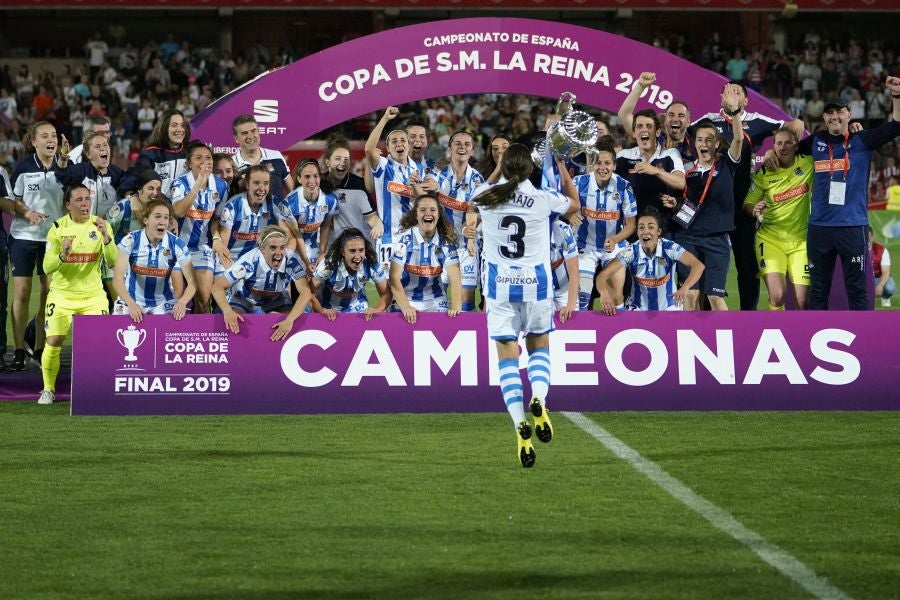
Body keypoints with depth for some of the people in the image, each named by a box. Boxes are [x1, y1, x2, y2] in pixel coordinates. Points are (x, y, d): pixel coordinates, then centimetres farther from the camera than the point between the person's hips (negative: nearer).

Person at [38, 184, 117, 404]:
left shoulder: (100, 225, -2)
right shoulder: (58, 227, -5)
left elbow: (112, 260, -12)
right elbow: (47, 267, -9)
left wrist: (106, 237, -27)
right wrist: (62, 255, -29)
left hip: (93, 295, 1)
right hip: (62, 294, -1)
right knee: (53, 341, -10)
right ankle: (48, 390, 8)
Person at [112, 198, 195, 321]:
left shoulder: (177, 245, -11)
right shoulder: (130, 241, -14)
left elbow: (192, 282, -12)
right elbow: (117, 279, -21)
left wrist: (182, 302, -33)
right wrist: (131, 304, -38)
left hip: (163, 304, 0)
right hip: (131, 301, 0)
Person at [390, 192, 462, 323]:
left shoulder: (447, 241, -4)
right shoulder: (405, 240, -9)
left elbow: (455, 278, -10)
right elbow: (394, 278, -12)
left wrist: (456, 306, -26)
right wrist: (405, 307, -26)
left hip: (436, 305, 1)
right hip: (407, 301, -1)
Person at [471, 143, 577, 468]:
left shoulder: (484, 196, -6)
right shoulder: (543, 200, -10)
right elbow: (574, 201, 13)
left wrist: (501, 167, 28)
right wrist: (562, 167, 24)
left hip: (500, 286, 0)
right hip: (535, 284, 0)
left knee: (508, 356, 1)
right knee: (539, 346, 19)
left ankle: (521, 426, -14)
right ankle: (539, 398, -10)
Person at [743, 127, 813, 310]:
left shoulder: (808, 163, -3)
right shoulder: (764, 173, -4)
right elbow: (747, 204, 3)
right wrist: (755, 210, -20)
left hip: (800, 240, 1)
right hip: (770, 238, -1)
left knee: (802, 301, -4)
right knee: (777, 295, -21)